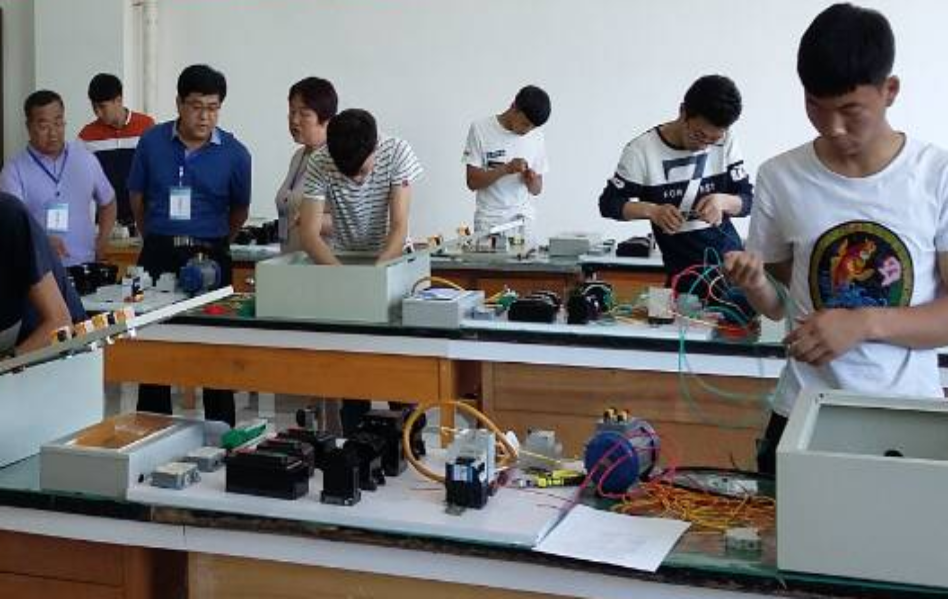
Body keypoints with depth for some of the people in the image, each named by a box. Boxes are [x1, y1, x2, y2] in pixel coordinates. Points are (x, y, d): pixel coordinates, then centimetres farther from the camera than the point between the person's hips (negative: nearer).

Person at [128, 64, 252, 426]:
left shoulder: (234, 153, -3)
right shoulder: (152, 142, 0)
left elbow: (239, 209, 10)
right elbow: (137, 197, 13)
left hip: (210, 257, -1)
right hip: (158, 255, 1)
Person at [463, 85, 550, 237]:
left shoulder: (536, 137, 7)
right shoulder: (480, 129, -3)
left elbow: (537, 189, 11)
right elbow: (472, 181, -6)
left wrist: (532, 181, -11)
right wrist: (506, 169, -19)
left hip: (523, 219, 2)